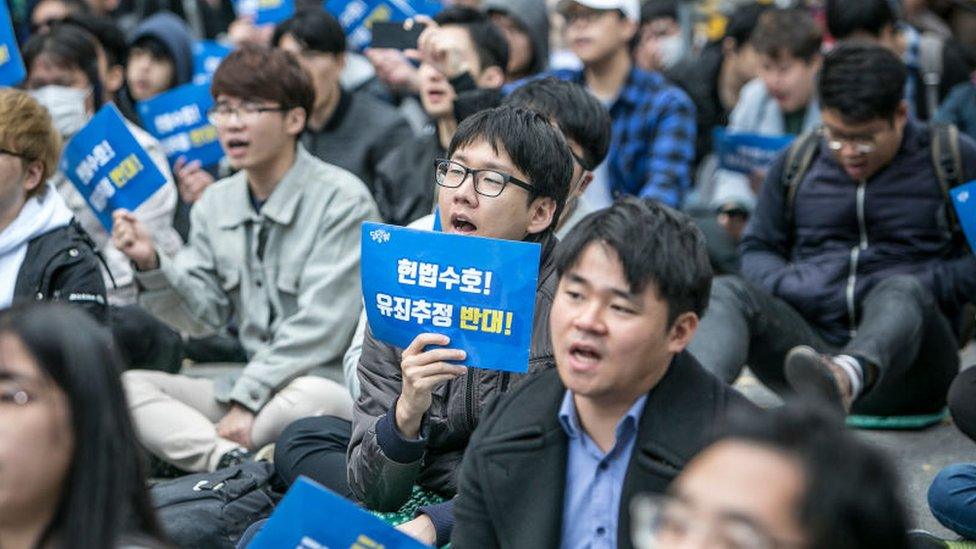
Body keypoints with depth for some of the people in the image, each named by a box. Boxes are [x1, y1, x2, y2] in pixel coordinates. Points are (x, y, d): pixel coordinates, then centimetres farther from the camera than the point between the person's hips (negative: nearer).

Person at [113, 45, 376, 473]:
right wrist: (151, 265, -7)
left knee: (316, 397, -40)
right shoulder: (215, 205, 13)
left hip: (324, 379, -6)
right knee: (124, 386, -13)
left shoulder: (342, 200, -8)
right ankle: (231, 461, -36)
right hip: (247, 385, 6)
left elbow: (319, 328, -14)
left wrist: (247, 398, -17)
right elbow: (206, 314, 10)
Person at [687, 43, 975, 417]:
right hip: (810, 340, 3)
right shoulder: (798, 161, 15)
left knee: (903, 292, -38)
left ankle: (849, 375, -72)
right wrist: (790, 287, 0)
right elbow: (757, 248, 22)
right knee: (724, 294, -24)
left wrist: (923, 290, -12)